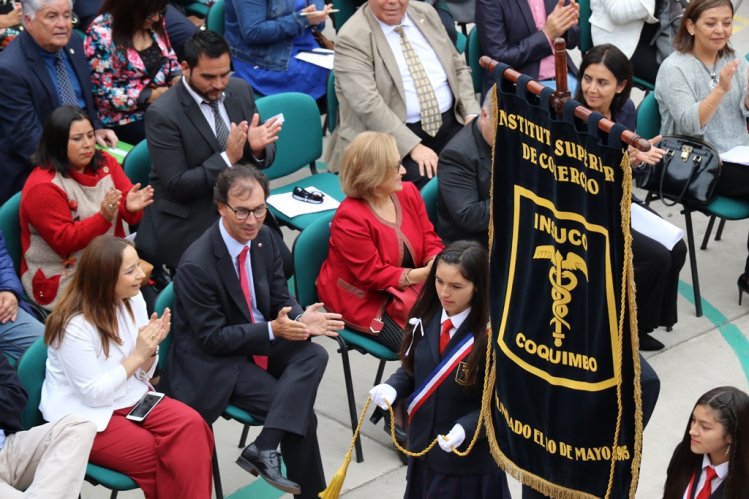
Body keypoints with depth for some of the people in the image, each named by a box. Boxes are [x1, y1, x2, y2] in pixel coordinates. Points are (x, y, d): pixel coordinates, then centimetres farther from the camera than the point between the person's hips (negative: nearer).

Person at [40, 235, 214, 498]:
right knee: (162, 455, -23)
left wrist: (150, 349, -16)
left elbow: (142, 375, 6)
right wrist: (137, 355, -21)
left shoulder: (133, 299, -2)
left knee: (191, 426, -19)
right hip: (85, 418, -6)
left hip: (131, 398, 6)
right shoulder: (74, 326, -21)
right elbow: (94, 394, -21)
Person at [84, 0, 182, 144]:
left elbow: (170, 60, 17)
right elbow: (103, 94, -16)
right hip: (126, 120, -6)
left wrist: (178, 78, -5)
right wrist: (150, 96, -20)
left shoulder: (154, 23, 2)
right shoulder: (101, 33, -16)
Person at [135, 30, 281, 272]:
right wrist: (228, 158, -26)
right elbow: (176, 186, -16)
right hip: (189, 223, -5)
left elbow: (265, 155, 8)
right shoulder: (162, 114, -15)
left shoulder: (240, 90, 2)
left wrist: (258, 148, -16)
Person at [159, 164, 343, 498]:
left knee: (313, 355, -22)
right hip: (216, 364, -7)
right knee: (300, 413, -19)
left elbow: (280, 299, 5)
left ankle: (265, 447, -25)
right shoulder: (196, 265, -25)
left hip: (261, 343, 7)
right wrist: (272, 330, -27)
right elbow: (212, 337, -19)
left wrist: (300, 319, -19)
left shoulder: (263, 238, -3)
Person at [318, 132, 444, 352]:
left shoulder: (408, 192, -2)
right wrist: (421, 275, -30)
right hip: (364, 300, -6)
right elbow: (372, 274, -20)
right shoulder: (349, 218, -22)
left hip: (407, 289, 6)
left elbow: (430, 240, 5)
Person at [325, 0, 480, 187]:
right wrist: (414, 146, -26)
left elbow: (458, 67, 15)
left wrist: (472, 115, -2)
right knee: (428, 182, -31)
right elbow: (368, 104, -20)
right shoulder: (353, 38, -11)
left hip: (451, 122, 6)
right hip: (393, 137, -6)